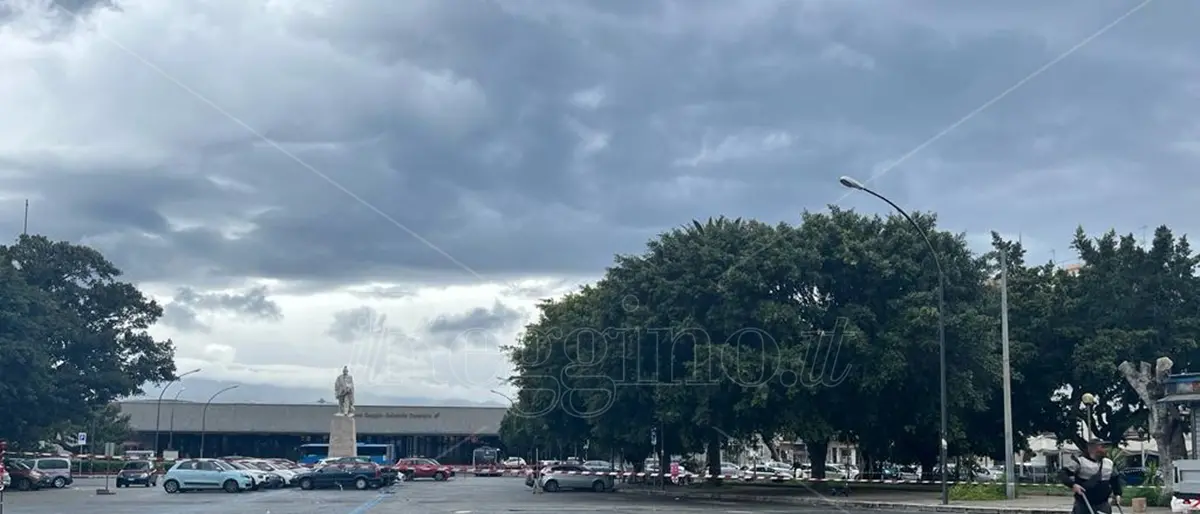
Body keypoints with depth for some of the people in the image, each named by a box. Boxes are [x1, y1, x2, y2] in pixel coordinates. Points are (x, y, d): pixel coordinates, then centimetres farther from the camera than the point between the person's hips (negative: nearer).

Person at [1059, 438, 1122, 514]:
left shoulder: (1109, 463, 10)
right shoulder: (1079, 460, -10)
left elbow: (1115, 478, 27)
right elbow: (1063, 473, -14)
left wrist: (1117, 494, 19)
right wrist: (1072, 484, -28)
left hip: (1102, 504, 5)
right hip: (1083, 504, -5)